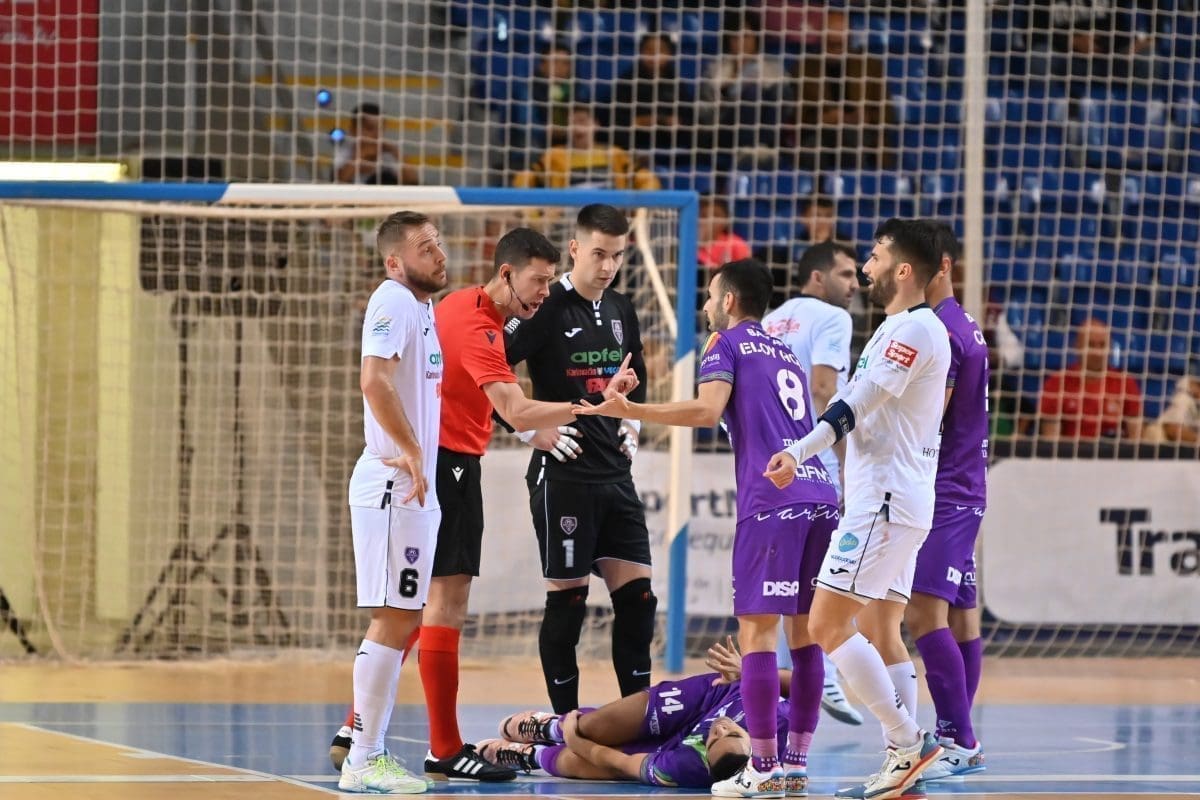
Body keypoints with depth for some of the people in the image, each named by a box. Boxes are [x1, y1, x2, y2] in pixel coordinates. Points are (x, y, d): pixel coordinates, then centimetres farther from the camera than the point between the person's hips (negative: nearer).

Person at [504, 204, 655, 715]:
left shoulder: (620, 310, 12)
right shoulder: (548, 308, -9)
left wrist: (632, 425, 14)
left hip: (615, 475, 7)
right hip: (562, 476, -7)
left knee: (637, 597, 3)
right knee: (567, 601, -3)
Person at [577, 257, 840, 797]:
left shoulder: (729, 344, 4)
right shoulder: (785, 353, 26)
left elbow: (707, 410, -12)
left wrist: (629, 411, -11)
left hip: (771, 501, -7)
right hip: (820, 495, 7)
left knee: (757, 630, -6)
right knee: (805, 631, 9)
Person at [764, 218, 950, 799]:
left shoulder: (913, 330, -14)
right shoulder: (904, 327, 19)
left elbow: (857, 404, -20)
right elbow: (861, 407, 23)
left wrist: (799, 452, -25)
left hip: (884, 502, -11)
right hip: (899, 500, 11)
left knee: (828, 626, -12)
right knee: (881, 633, 9)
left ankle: (908, 741, -13)